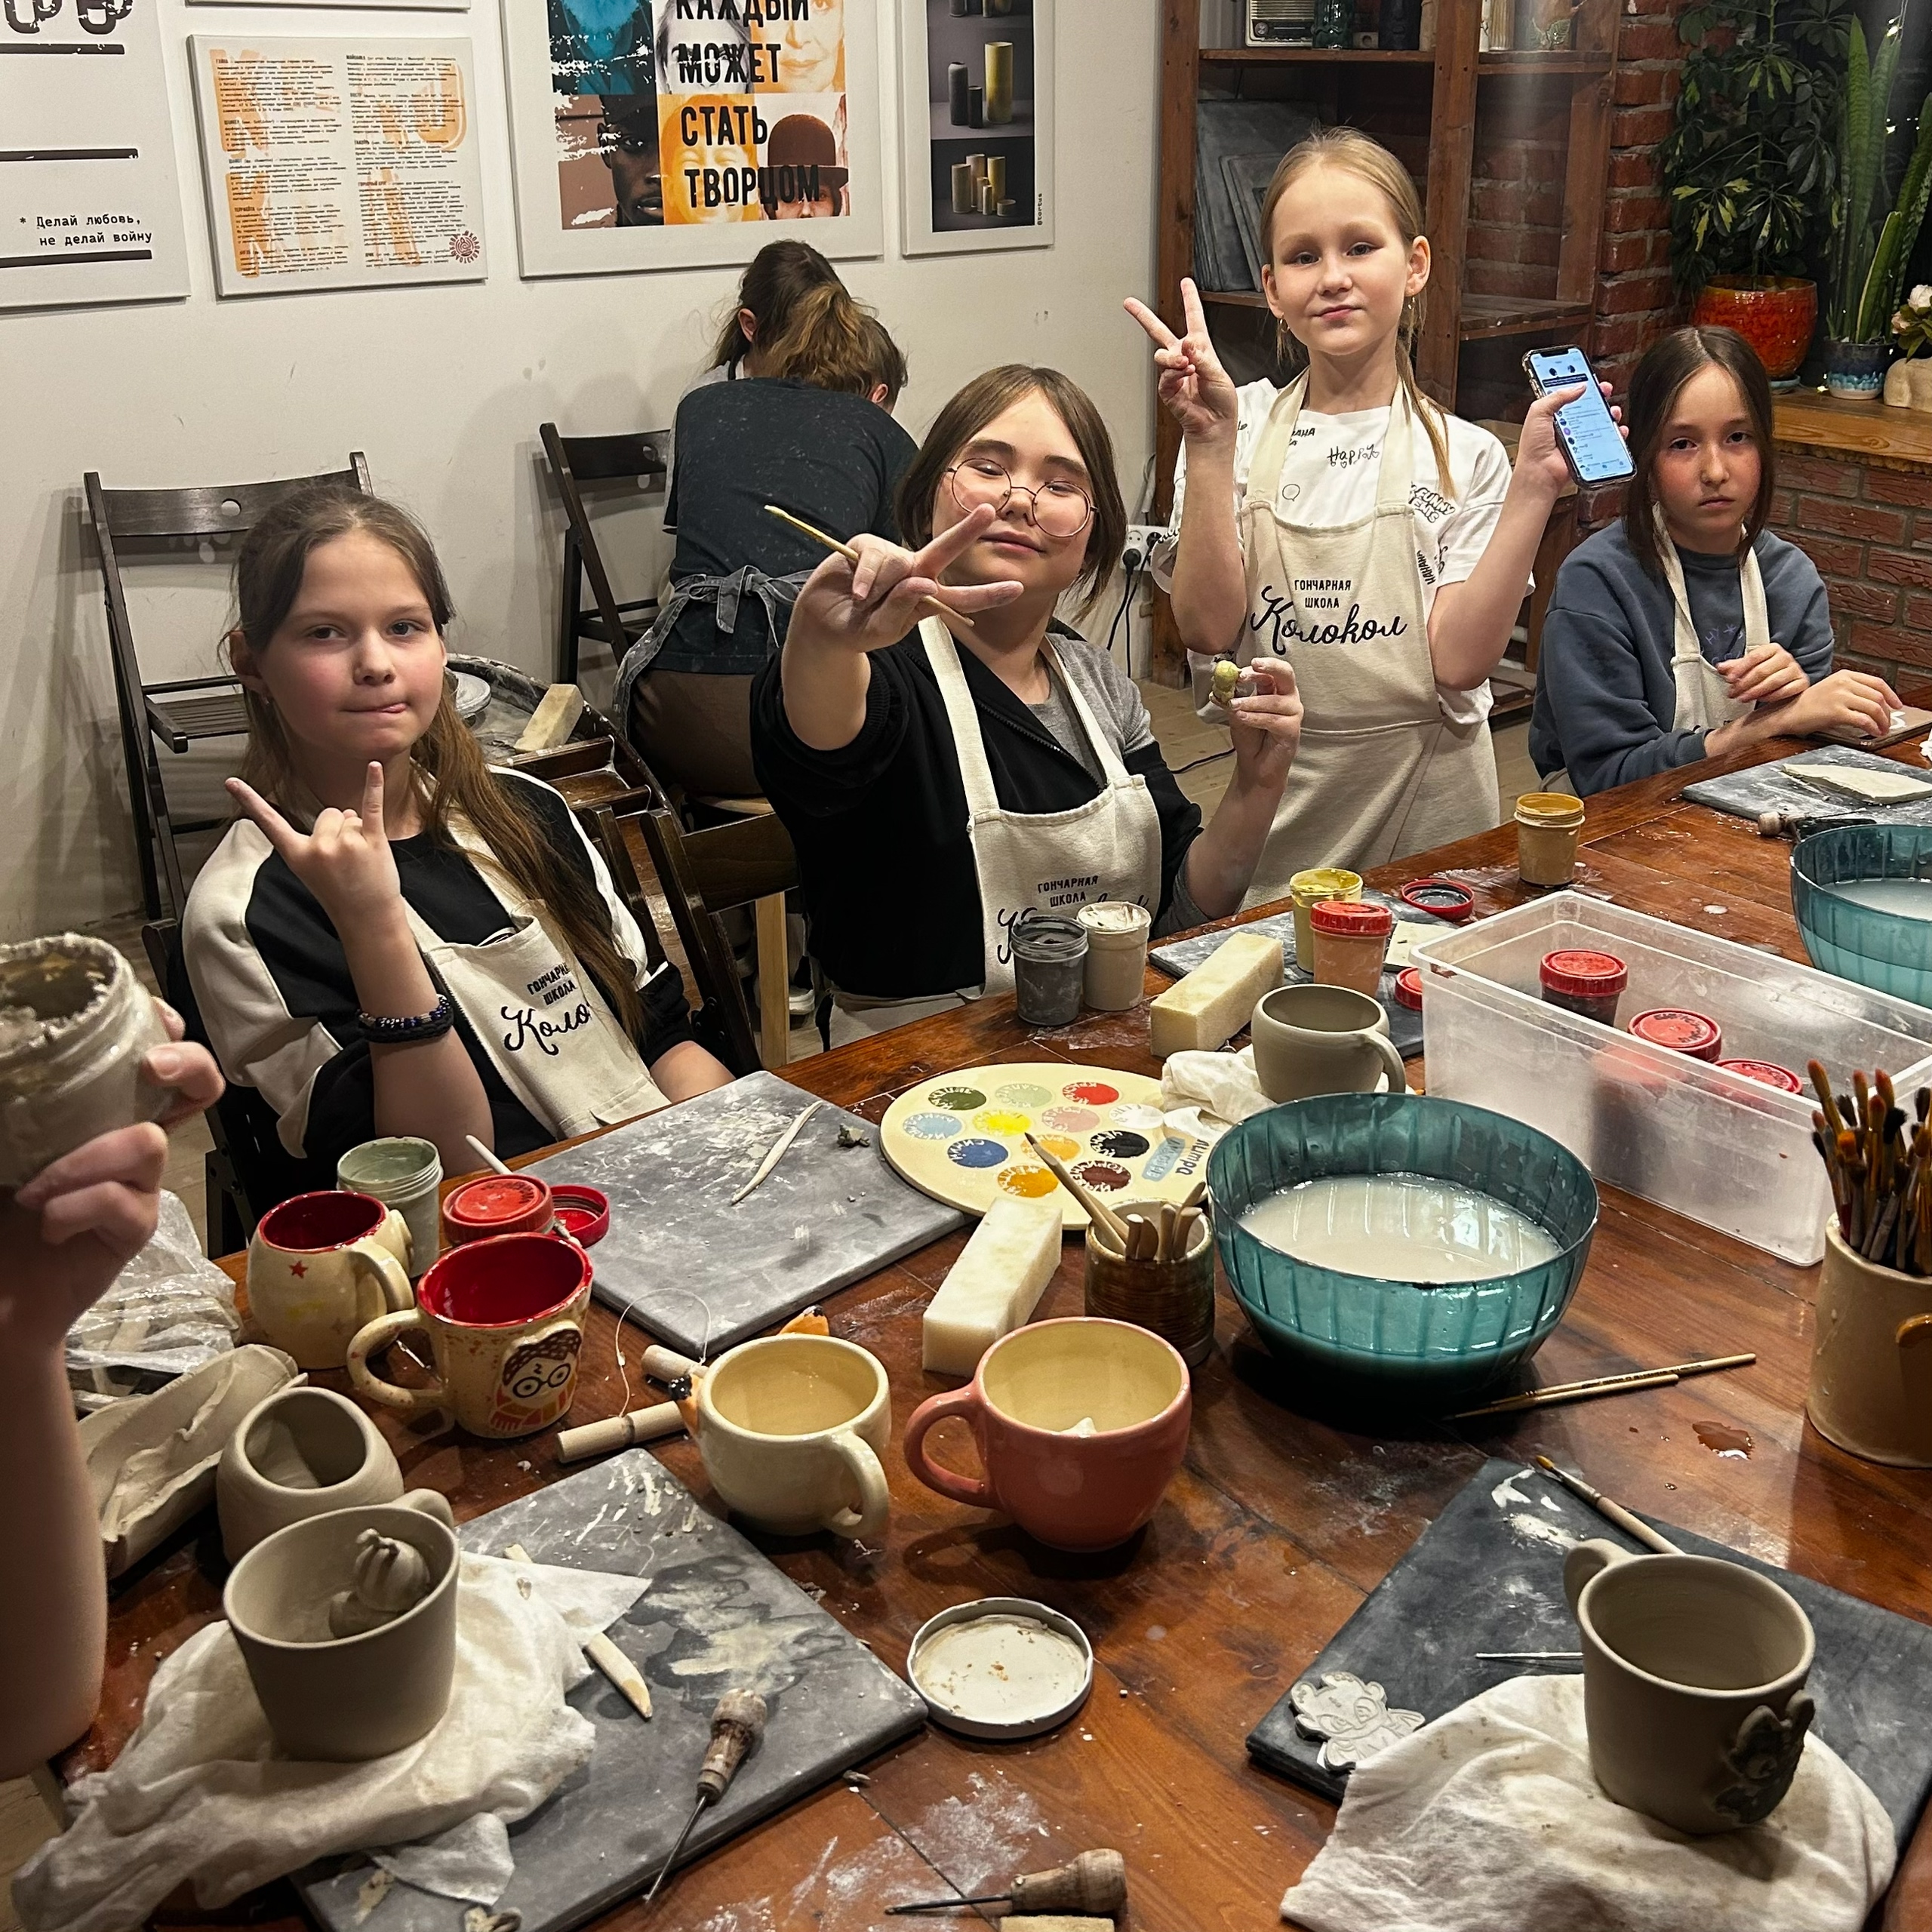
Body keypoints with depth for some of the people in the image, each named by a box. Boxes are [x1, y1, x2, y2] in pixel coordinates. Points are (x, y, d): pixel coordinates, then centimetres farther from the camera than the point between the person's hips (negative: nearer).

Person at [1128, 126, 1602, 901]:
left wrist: (1534, 489, -17)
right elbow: (1209, 628, -12)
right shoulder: (1241, 428, 0)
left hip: (1425, 808, 0)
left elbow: (1458, 661, -12)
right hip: (1272, 806, 0)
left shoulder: (1462, 456, -1)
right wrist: (1210, 446, -17)